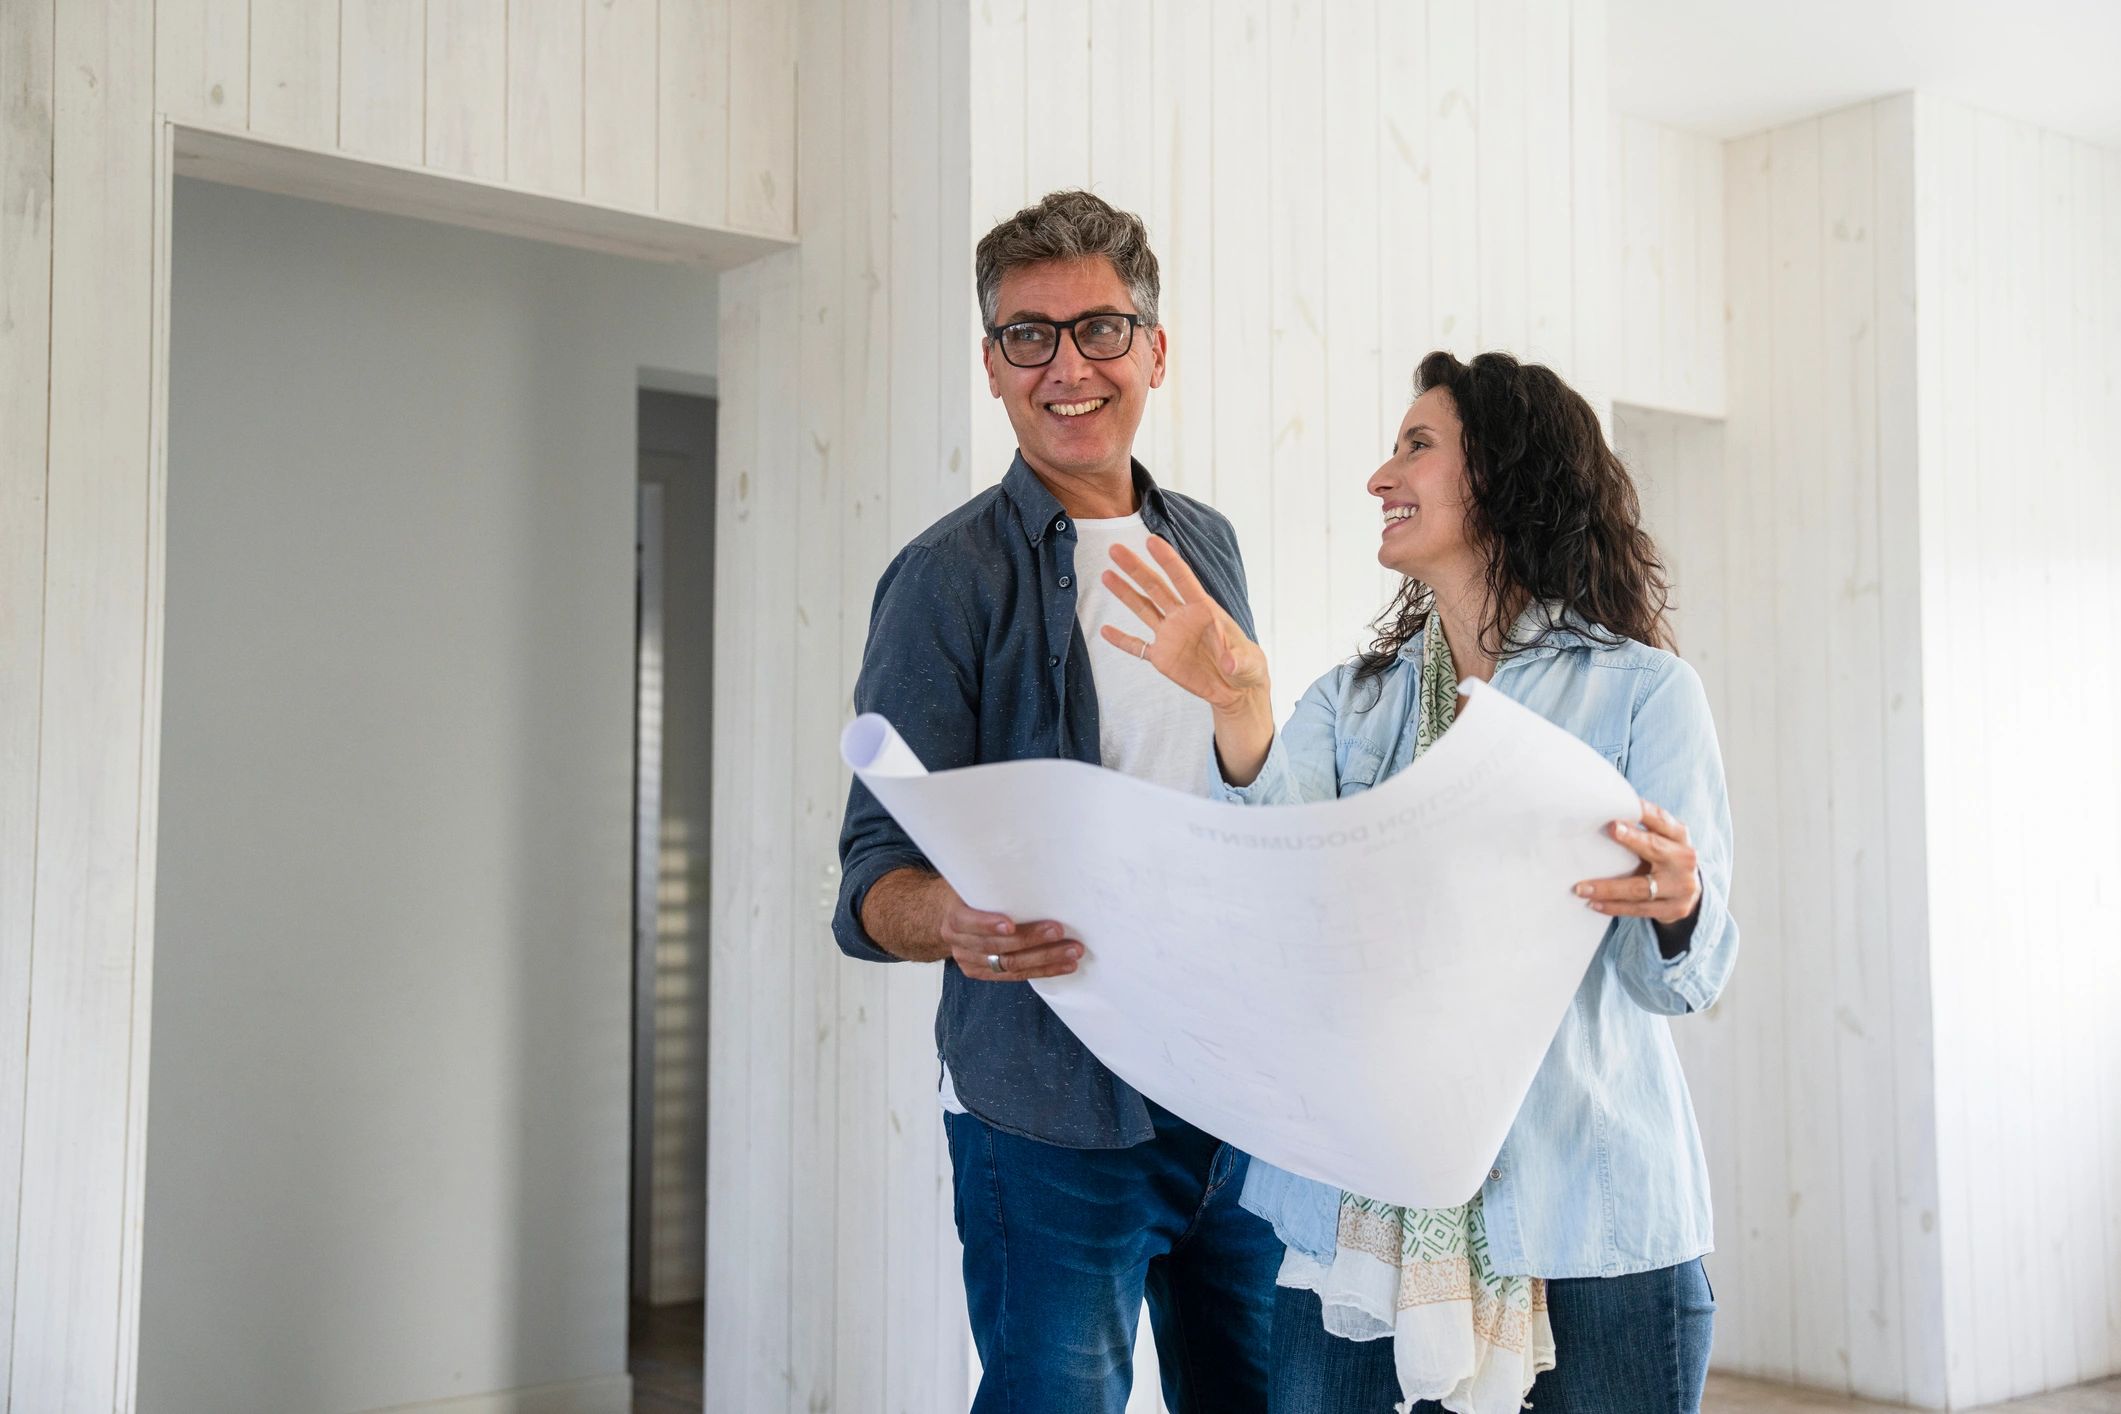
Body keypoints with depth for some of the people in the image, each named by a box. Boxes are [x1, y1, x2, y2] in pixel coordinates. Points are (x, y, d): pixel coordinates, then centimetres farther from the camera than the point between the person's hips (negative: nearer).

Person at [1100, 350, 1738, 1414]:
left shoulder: (1644, 692, 0)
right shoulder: (1353, 701, 12)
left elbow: (1684, 979, -8)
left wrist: (1678, 905, -30)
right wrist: (1242, 717, -22)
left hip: (1583, 1229, -3)